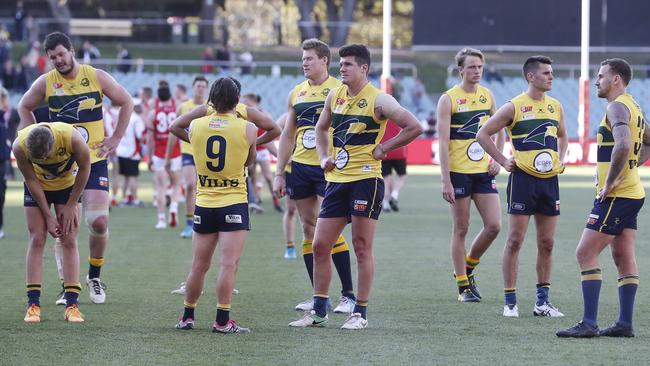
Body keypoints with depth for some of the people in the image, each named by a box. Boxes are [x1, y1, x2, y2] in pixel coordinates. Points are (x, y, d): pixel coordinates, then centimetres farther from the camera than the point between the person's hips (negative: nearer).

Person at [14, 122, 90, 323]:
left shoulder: (71, 137, -36)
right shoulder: (20, 146, -33)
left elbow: (84, 167, -17)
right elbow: (31, 180, -18)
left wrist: (70, 206, -13)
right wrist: (48, 216, -16)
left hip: (68, 185, 0)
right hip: (38, 187, 0)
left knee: (69, 240, -7)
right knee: (37, 239, -9)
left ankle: (72, 305, -9)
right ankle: (33, 305, -8)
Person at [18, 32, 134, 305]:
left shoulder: (97, 77, -3)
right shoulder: (46, 83, -1)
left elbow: (126, 103, 9)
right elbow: (24, 107, 15)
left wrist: (116, 138, 3)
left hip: (95, 161, -1)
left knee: (99, 222, -10)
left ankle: (94, 276, 12)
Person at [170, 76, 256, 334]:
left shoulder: (196, 126, -1)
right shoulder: (247, 129, -6)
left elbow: (175, 127, 22)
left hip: (204, 205, 3)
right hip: (234, 204, -3)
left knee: (199, 266, 12)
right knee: (228, 264, -6)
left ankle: (187, 317, 21)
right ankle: (222, 320, -10)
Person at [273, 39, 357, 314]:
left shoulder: (339, 91, -4)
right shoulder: (296, 94, 13)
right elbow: (287, 136, 17)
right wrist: (279, 173, 12)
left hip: (328, 168, -6)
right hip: (299, 168, 6)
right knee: (309, 228, 5)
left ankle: (348, 294, -2)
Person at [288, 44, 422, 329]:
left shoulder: (378, 100, -8)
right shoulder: (335, 95, 11)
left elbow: (415, 127, -10)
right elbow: (321, 128, 26)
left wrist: (384, 148, -7)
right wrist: (324, 156, 10)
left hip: (365, 179, -7)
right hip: (337, 179, 7)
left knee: (362, 247, -2)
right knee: (320, 245, 5)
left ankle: (360, 313, 5)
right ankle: (319, 311, 14)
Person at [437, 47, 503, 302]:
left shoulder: (487, 96, 9)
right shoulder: (449, 99, -7)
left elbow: (499, 132, 21)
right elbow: (443, 141, -10)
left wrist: (497, 159, 6)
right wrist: (445, 180, -16)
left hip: (484, 172, 5)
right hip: (459, 173, -5)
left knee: (493, 226, -2)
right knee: (461, 229, 1)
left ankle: (467, 269, 20)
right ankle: (463, 287, 8)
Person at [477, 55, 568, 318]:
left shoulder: (555, 107, 11)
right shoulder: (514, 107, -5)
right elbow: (483, 134, -2)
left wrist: (560, 160, 12)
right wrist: (503, 161, -5)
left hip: (549, 179, 5)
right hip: (523, 178, -5)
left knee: (546, 243, 7)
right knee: (515, 240, -5)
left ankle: (543, 301, 13)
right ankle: (510, 301, -1)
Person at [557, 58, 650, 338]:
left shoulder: (617, 107, -15)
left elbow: (623, 145, -31)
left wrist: (610, 181, -24)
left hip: (615, 195, -10)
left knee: (585, 253, -10)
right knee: (624, 257, 10)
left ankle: (589, 323, -13)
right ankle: (625, 323, 10)